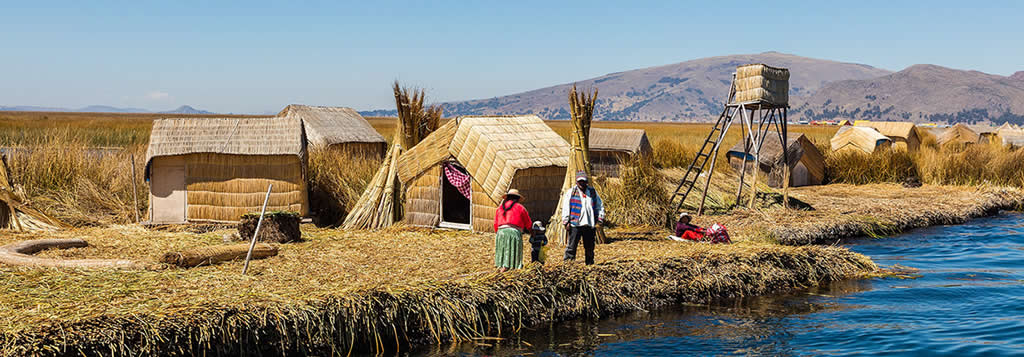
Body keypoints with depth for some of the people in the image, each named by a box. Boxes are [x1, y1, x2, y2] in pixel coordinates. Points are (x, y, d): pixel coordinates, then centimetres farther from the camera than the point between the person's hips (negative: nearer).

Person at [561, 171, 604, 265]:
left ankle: (590, 264, 20)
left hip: (589, 225, 3)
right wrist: (566, 222, -6)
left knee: (589, 247, 10)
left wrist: (600, 219, 7)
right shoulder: (571, 192, 4)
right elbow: (565, 208, 2)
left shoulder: (593, 192, 13)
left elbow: (600, 206, 18)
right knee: (572, 246, -6)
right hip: (575, 225, -3)